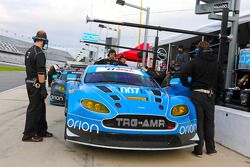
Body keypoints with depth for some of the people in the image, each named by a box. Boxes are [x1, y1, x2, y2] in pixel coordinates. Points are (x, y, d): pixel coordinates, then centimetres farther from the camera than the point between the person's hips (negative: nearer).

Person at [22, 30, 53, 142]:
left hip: (29, 82, 9)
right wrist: (43, 88, -18)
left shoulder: (28, 52, 13)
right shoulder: (40, 53, -17)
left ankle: (41, 131, 25)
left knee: (41, 108, 16)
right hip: (36, 84, -9)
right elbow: (40, 73, -21)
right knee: (34, 109, -3)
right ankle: (28, 135, 4)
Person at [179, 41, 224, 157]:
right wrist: (217, 93, 21)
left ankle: (198, 150, 4)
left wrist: (187, 85, 2)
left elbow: (183, 74, -14)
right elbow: (221, 80, 11)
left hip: (197, 94, -3)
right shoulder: (216, 63, 8)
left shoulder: (195, 61, -5)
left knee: (198, 122, 1)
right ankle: (210, 148, 22)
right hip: (210, 95, 4)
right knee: (209, 122, 13)